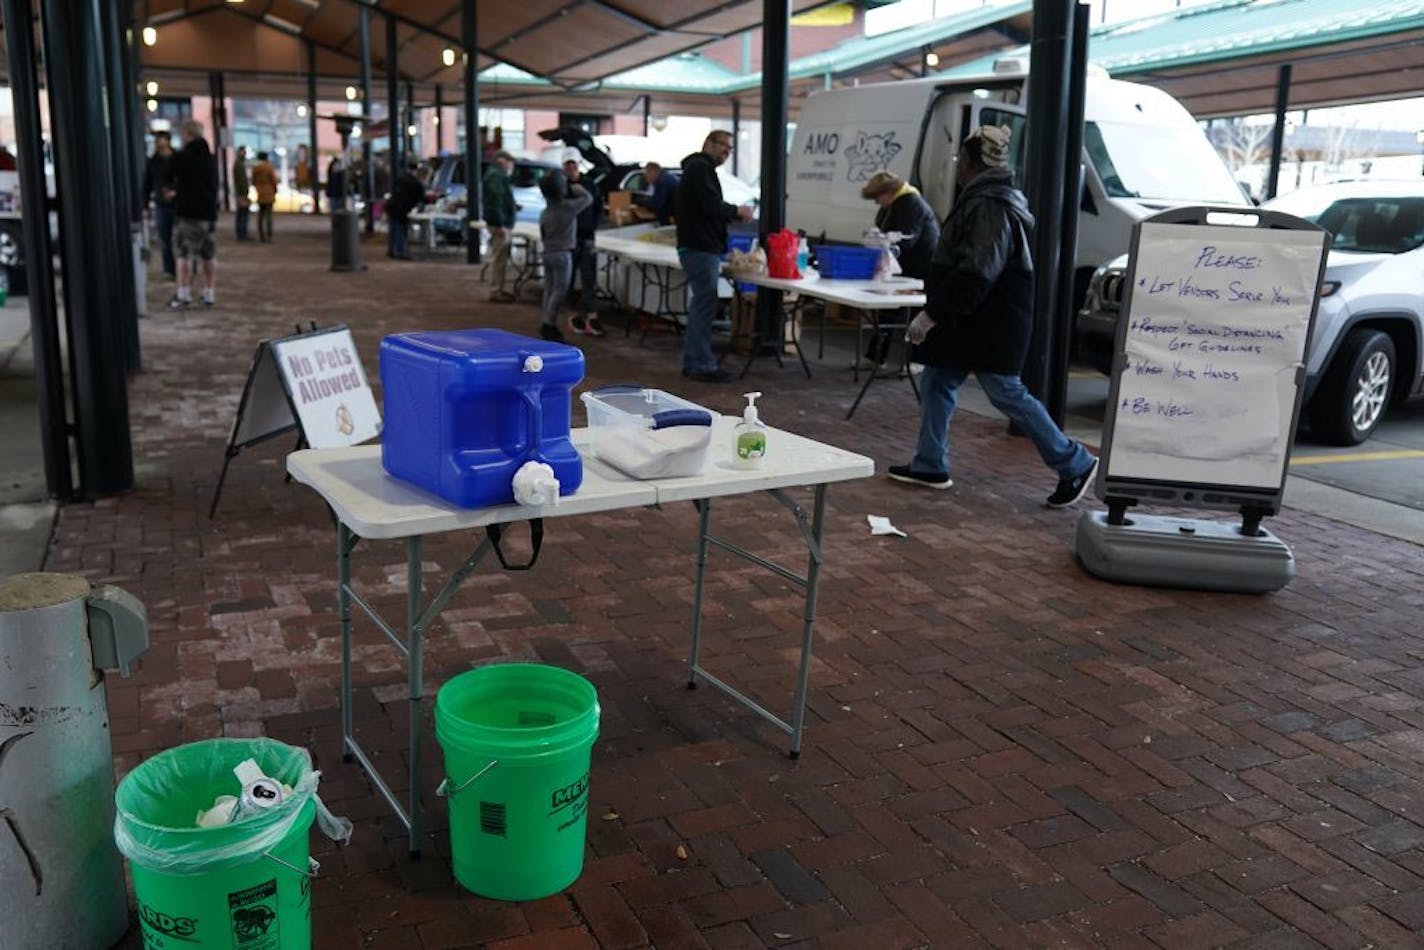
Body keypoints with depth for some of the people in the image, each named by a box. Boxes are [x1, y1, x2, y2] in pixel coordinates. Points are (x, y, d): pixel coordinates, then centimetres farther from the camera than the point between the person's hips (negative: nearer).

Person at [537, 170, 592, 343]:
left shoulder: (544, 213, 7)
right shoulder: (569, 206, -11)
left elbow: (542, 237, 14)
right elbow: (588, 198, 2)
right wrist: (579, 189, 19)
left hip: (548, 254, 7)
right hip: (562, 254, -7)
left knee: (549, 290, 10)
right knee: (560, 290, -4)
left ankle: (548, 326, 14)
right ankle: (549, 325, -6)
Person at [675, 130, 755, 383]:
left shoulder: (698, 168, 24)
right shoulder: (701, 168, -9)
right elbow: (711, 206, -20)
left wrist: (732, 214, 12)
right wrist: (737, 211, -6)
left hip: (698, 247, 11)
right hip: (700, 248, -11)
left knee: (700, 305, 12)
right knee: (705, 306, -10)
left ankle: (692, 362, 16)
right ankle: (703, 366, -10)